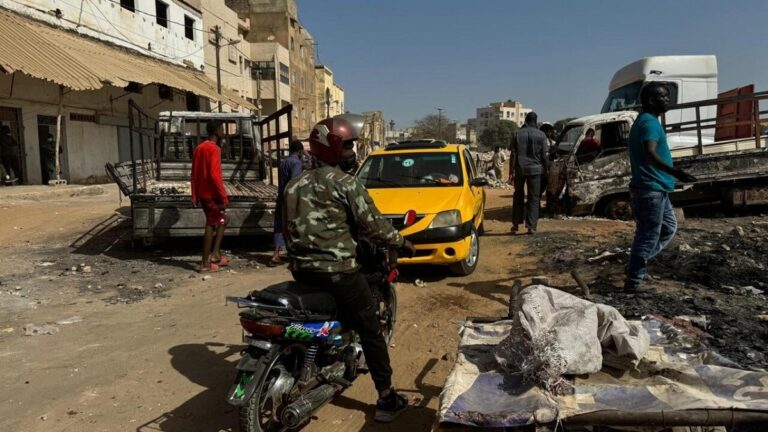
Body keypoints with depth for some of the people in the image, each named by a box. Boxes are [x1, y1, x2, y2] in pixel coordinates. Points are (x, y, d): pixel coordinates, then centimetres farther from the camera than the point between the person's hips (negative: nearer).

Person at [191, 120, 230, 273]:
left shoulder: (199, 148, 13)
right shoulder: (214, 148, -15)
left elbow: (194, 174, 14)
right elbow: (214, 175, -23)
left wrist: (194, 196, 16)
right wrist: (224, 197, -20)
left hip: (202, 193, 9)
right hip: (211, 194, -9)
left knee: (223, 220, 20)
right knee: (211, 226, -2)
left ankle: (215, 254, 16)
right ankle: (205, 264, 3)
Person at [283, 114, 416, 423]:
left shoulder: (294, 184, 13)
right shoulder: (345, 183, -10)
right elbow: (372, 224, -9)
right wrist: (401, 242, 5)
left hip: (301, 268, 8)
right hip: (336, 268, -8)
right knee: (370, 330, 3)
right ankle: (386, 399, 8)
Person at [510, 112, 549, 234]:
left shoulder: (518, 134, 2)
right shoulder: (541, 135, -1)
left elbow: (514, 154, -2)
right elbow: (544, 155, -2)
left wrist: (512, 171, -2)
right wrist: (545, 170, 8)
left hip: (520, 169, 1)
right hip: (535, 169, -1)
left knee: (518, 196, 15)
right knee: (534, 198, 4)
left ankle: (516, 224, 17)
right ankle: (531, 227, 0)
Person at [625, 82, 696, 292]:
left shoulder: (644, 121, 16)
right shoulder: (650, 123, -17)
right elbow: (650, 154, -33)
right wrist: (676, 173, -44)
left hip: (654, 188, 10)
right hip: (651, 189, -10)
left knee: (669, 227, 20)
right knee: (648, 235, -4)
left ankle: (636, 264, 21)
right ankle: (633, 281, 4)